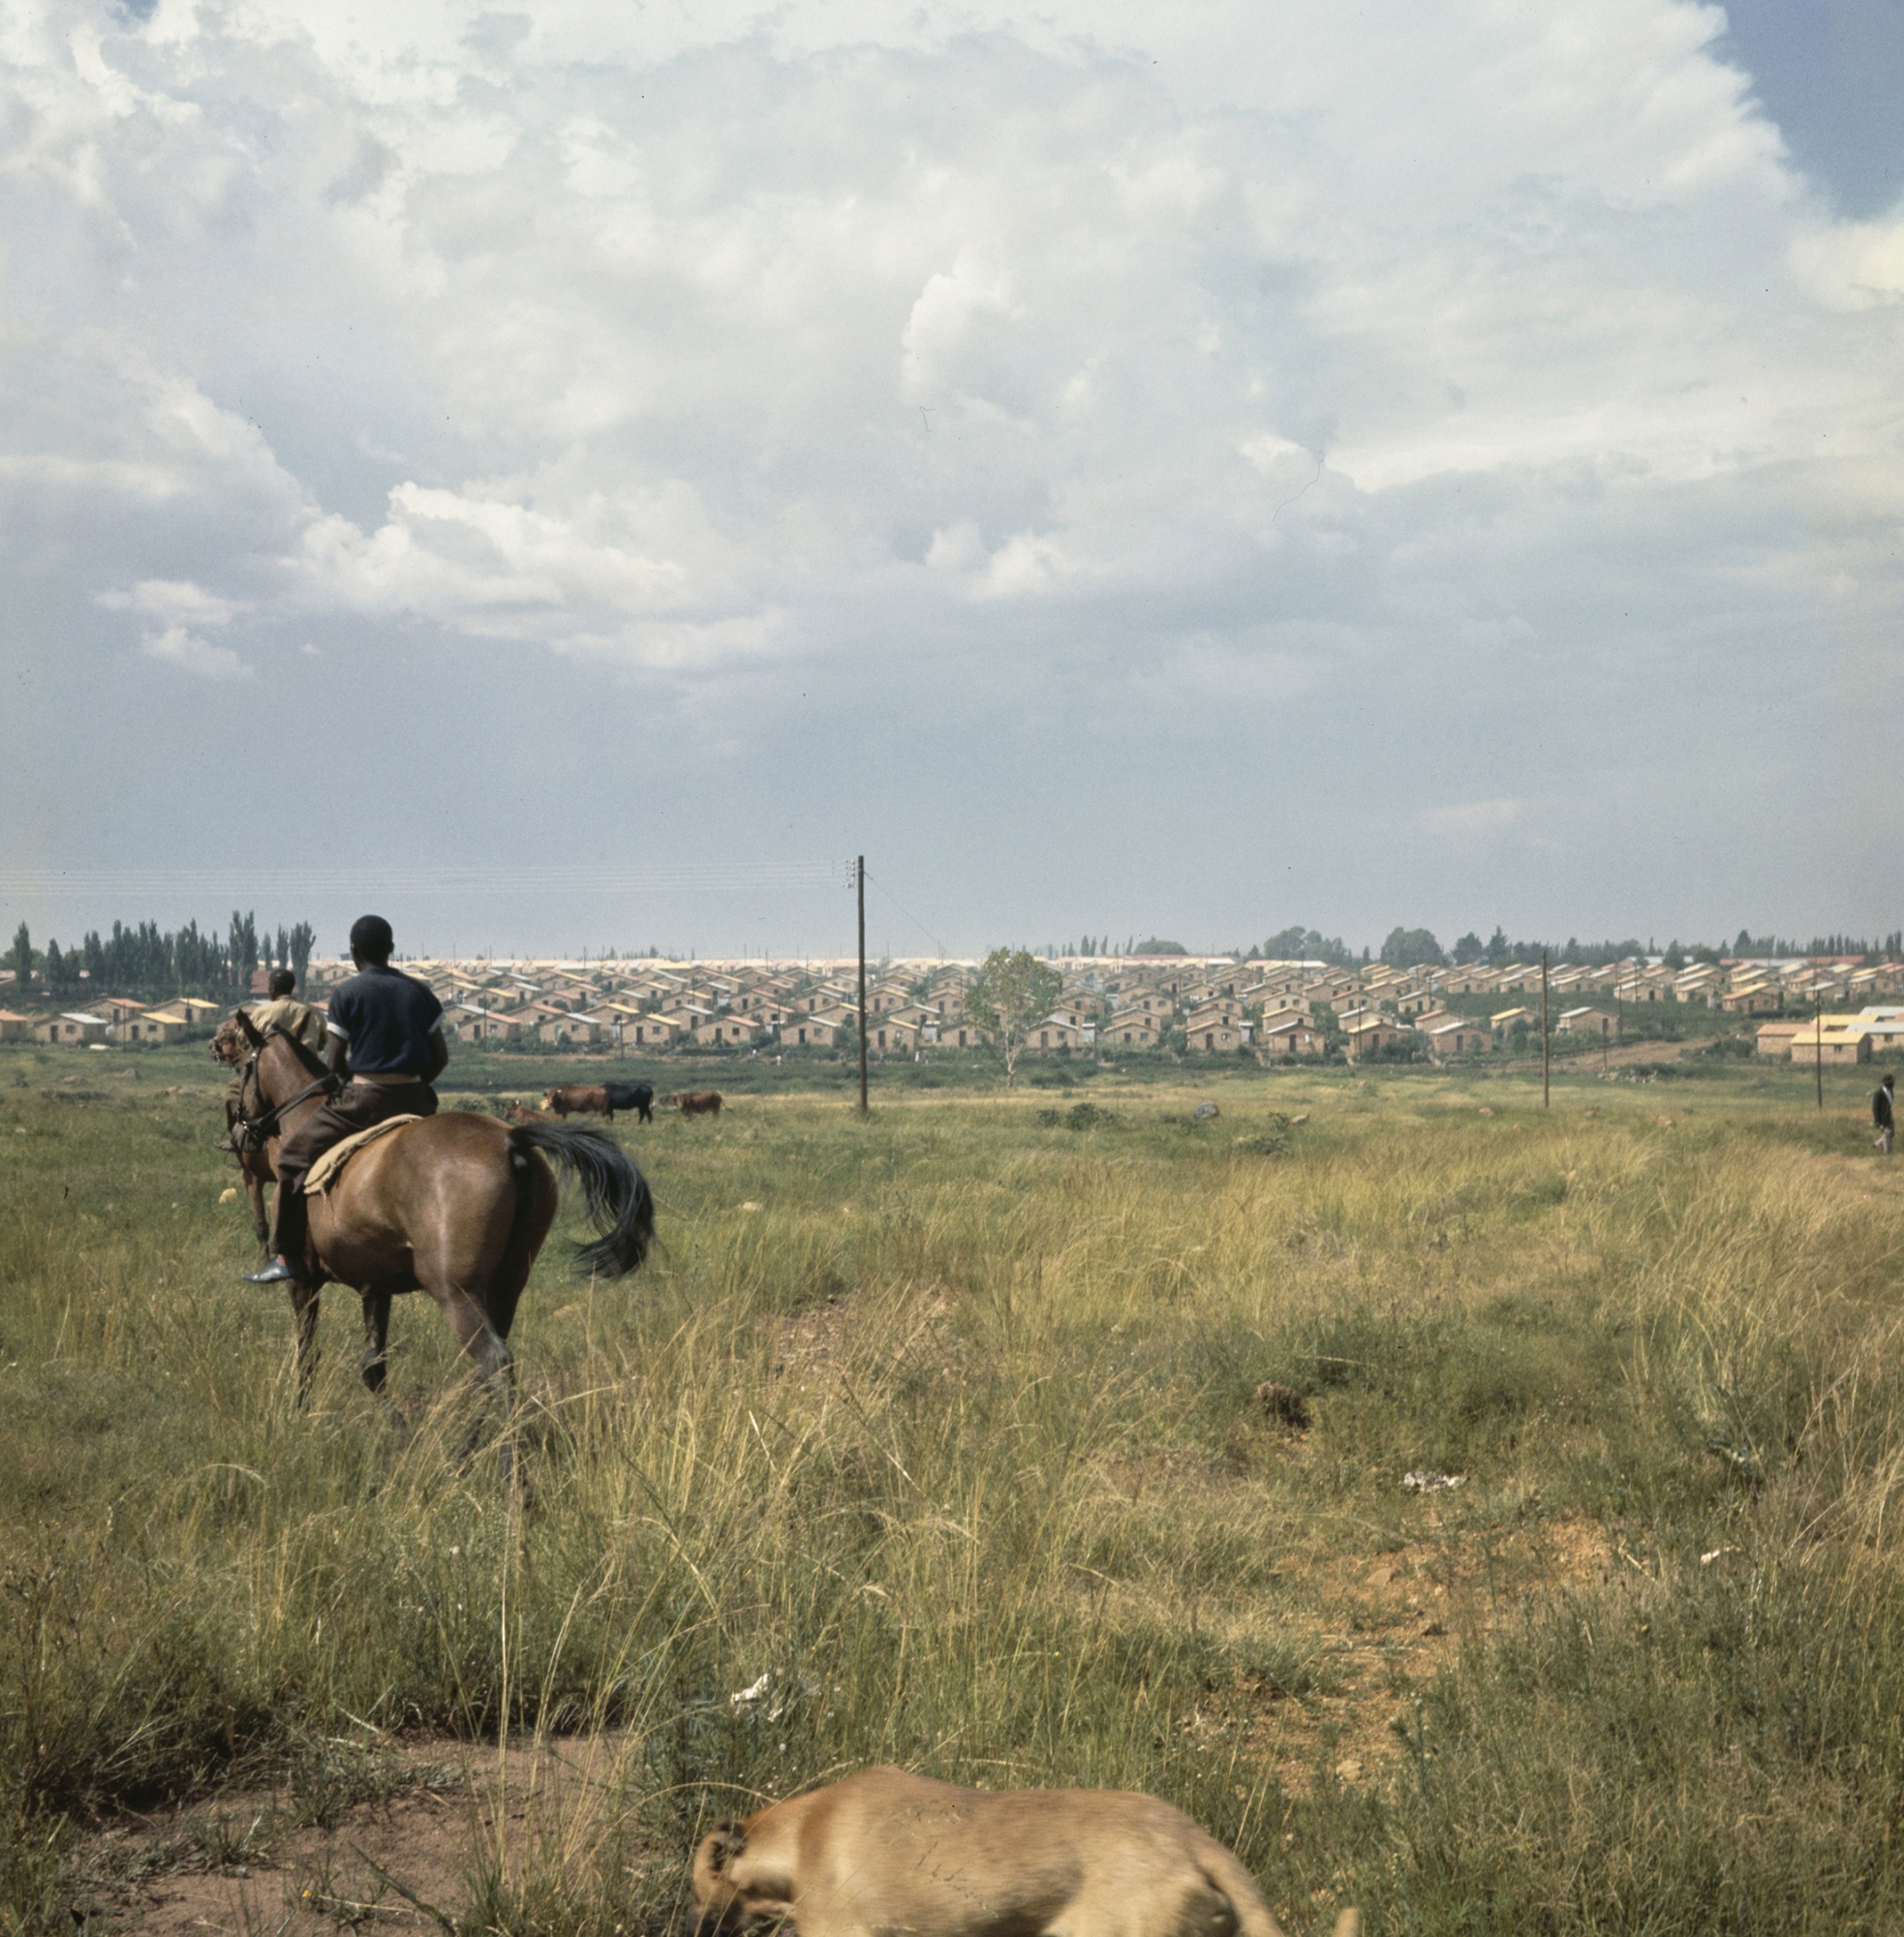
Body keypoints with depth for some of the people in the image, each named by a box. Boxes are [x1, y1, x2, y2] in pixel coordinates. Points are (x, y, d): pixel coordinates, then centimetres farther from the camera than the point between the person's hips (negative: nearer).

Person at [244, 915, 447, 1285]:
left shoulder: (347, 995, -2)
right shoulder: (420, 992, 9)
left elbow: (336, 1064, -2)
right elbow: (440, 1057, 9)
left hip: (362, 1100, -4)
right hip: (414, 1100, 4)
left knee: (294, 1156, 8)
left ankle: (289, 1255, 1)